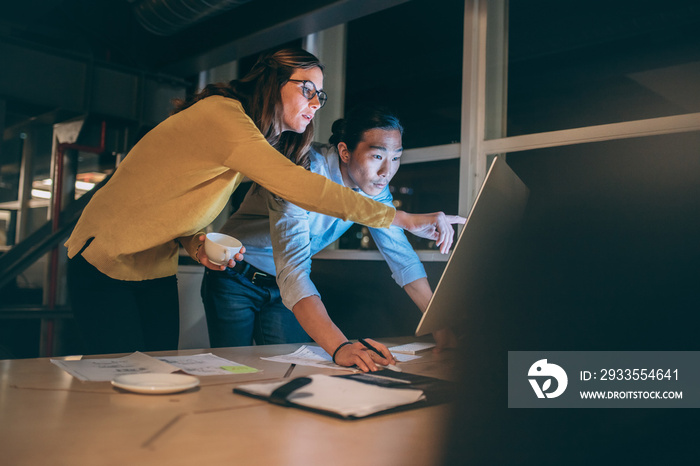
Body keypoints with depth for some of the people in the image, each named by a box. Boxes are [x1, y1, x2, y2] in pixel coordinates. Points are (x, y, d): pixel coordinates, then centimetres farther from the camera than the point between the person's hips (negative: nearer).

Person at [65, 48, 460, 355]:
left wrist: (198, 245, -12)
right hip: (106, 262, -8)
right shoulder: (221, 114, -24)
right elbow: (298, 185, -35)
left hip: (157, 270, 8)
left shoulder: (258, 140, 6)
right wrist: (403, 218, -33)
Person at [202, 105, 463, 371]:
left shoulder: (375, 186, -12)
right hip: (237, 279, -5)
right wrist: (339, 347, -56)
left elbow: (401, 254, -7)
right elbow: (292, 268, -43)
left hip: (285, 288, 5)